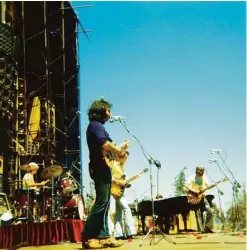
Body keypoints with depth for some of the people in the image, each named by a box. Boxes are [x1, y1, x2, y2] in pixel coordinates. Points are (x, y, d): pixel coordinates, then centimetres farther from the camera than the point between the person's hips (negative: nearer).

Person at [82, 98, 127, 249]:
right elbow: (104, 144, -25)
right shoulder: (96, 125, -10)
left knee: (104, 202, 9)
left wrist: (118, 149, 12)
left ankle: (103, 236, 12)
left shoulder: (97, 126, 22)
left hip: (102, 168, 11)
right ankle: (87, 237, -9)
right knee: (101, 202, -11)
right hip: (100, 168, -11)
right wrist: (118, 151, -12)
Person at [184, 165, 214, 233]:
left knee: (210, 211, -8)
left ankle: (207, 228, -2)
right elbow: (186, 185, -16)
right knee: (198, 213, -10)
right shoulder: (192, 177, -4)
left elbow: (208, 186, 14)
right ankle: (201, 229, -7)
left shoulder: (204, 178, 12)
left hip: (202, 197, 5)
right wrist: (194, 191, -22)